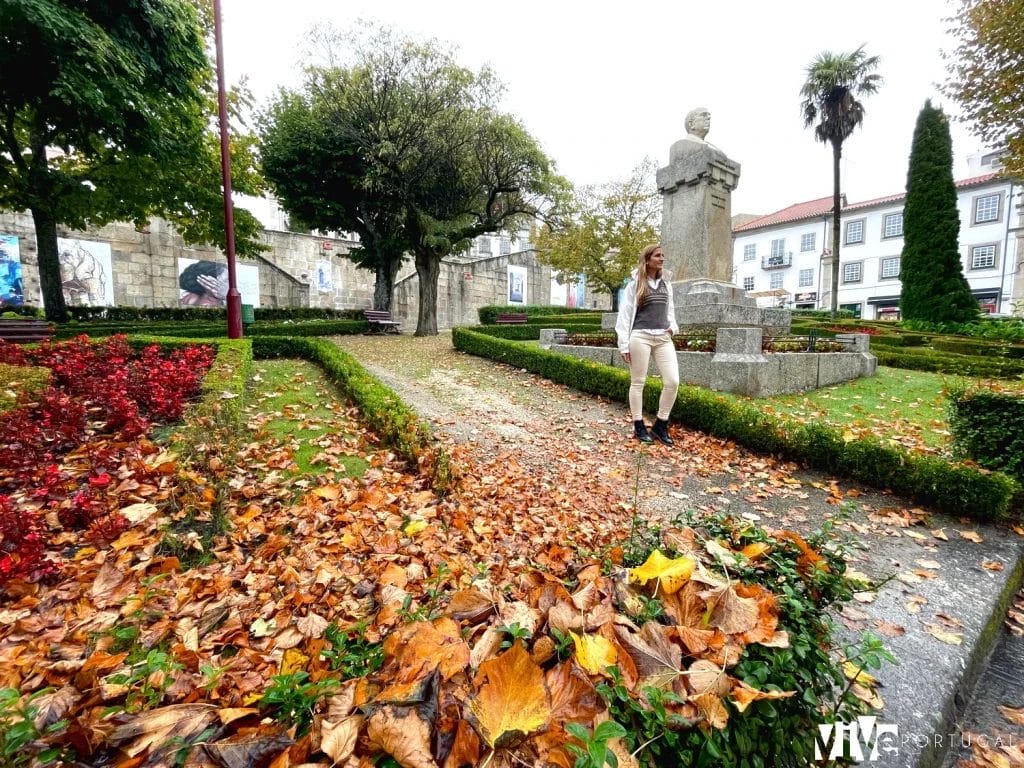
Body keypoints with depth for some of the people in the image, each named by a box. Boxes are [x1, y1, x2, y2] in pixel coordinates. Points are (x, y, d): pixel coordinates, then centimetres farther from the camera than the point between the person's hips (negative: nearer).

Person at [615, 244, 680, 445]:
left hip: (663, 338, 5)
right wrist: (624, 344, -7)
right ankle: (639, 426, 13)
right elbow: (624, 314, -1)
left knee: (672, 381, -4)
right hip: (640, 337, -5)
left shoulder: (666, 284, 18)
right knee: (638, 382, 2)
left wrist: (672, 326, 5)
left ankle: (660, 425, 11)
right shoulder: (634, 284, 2)